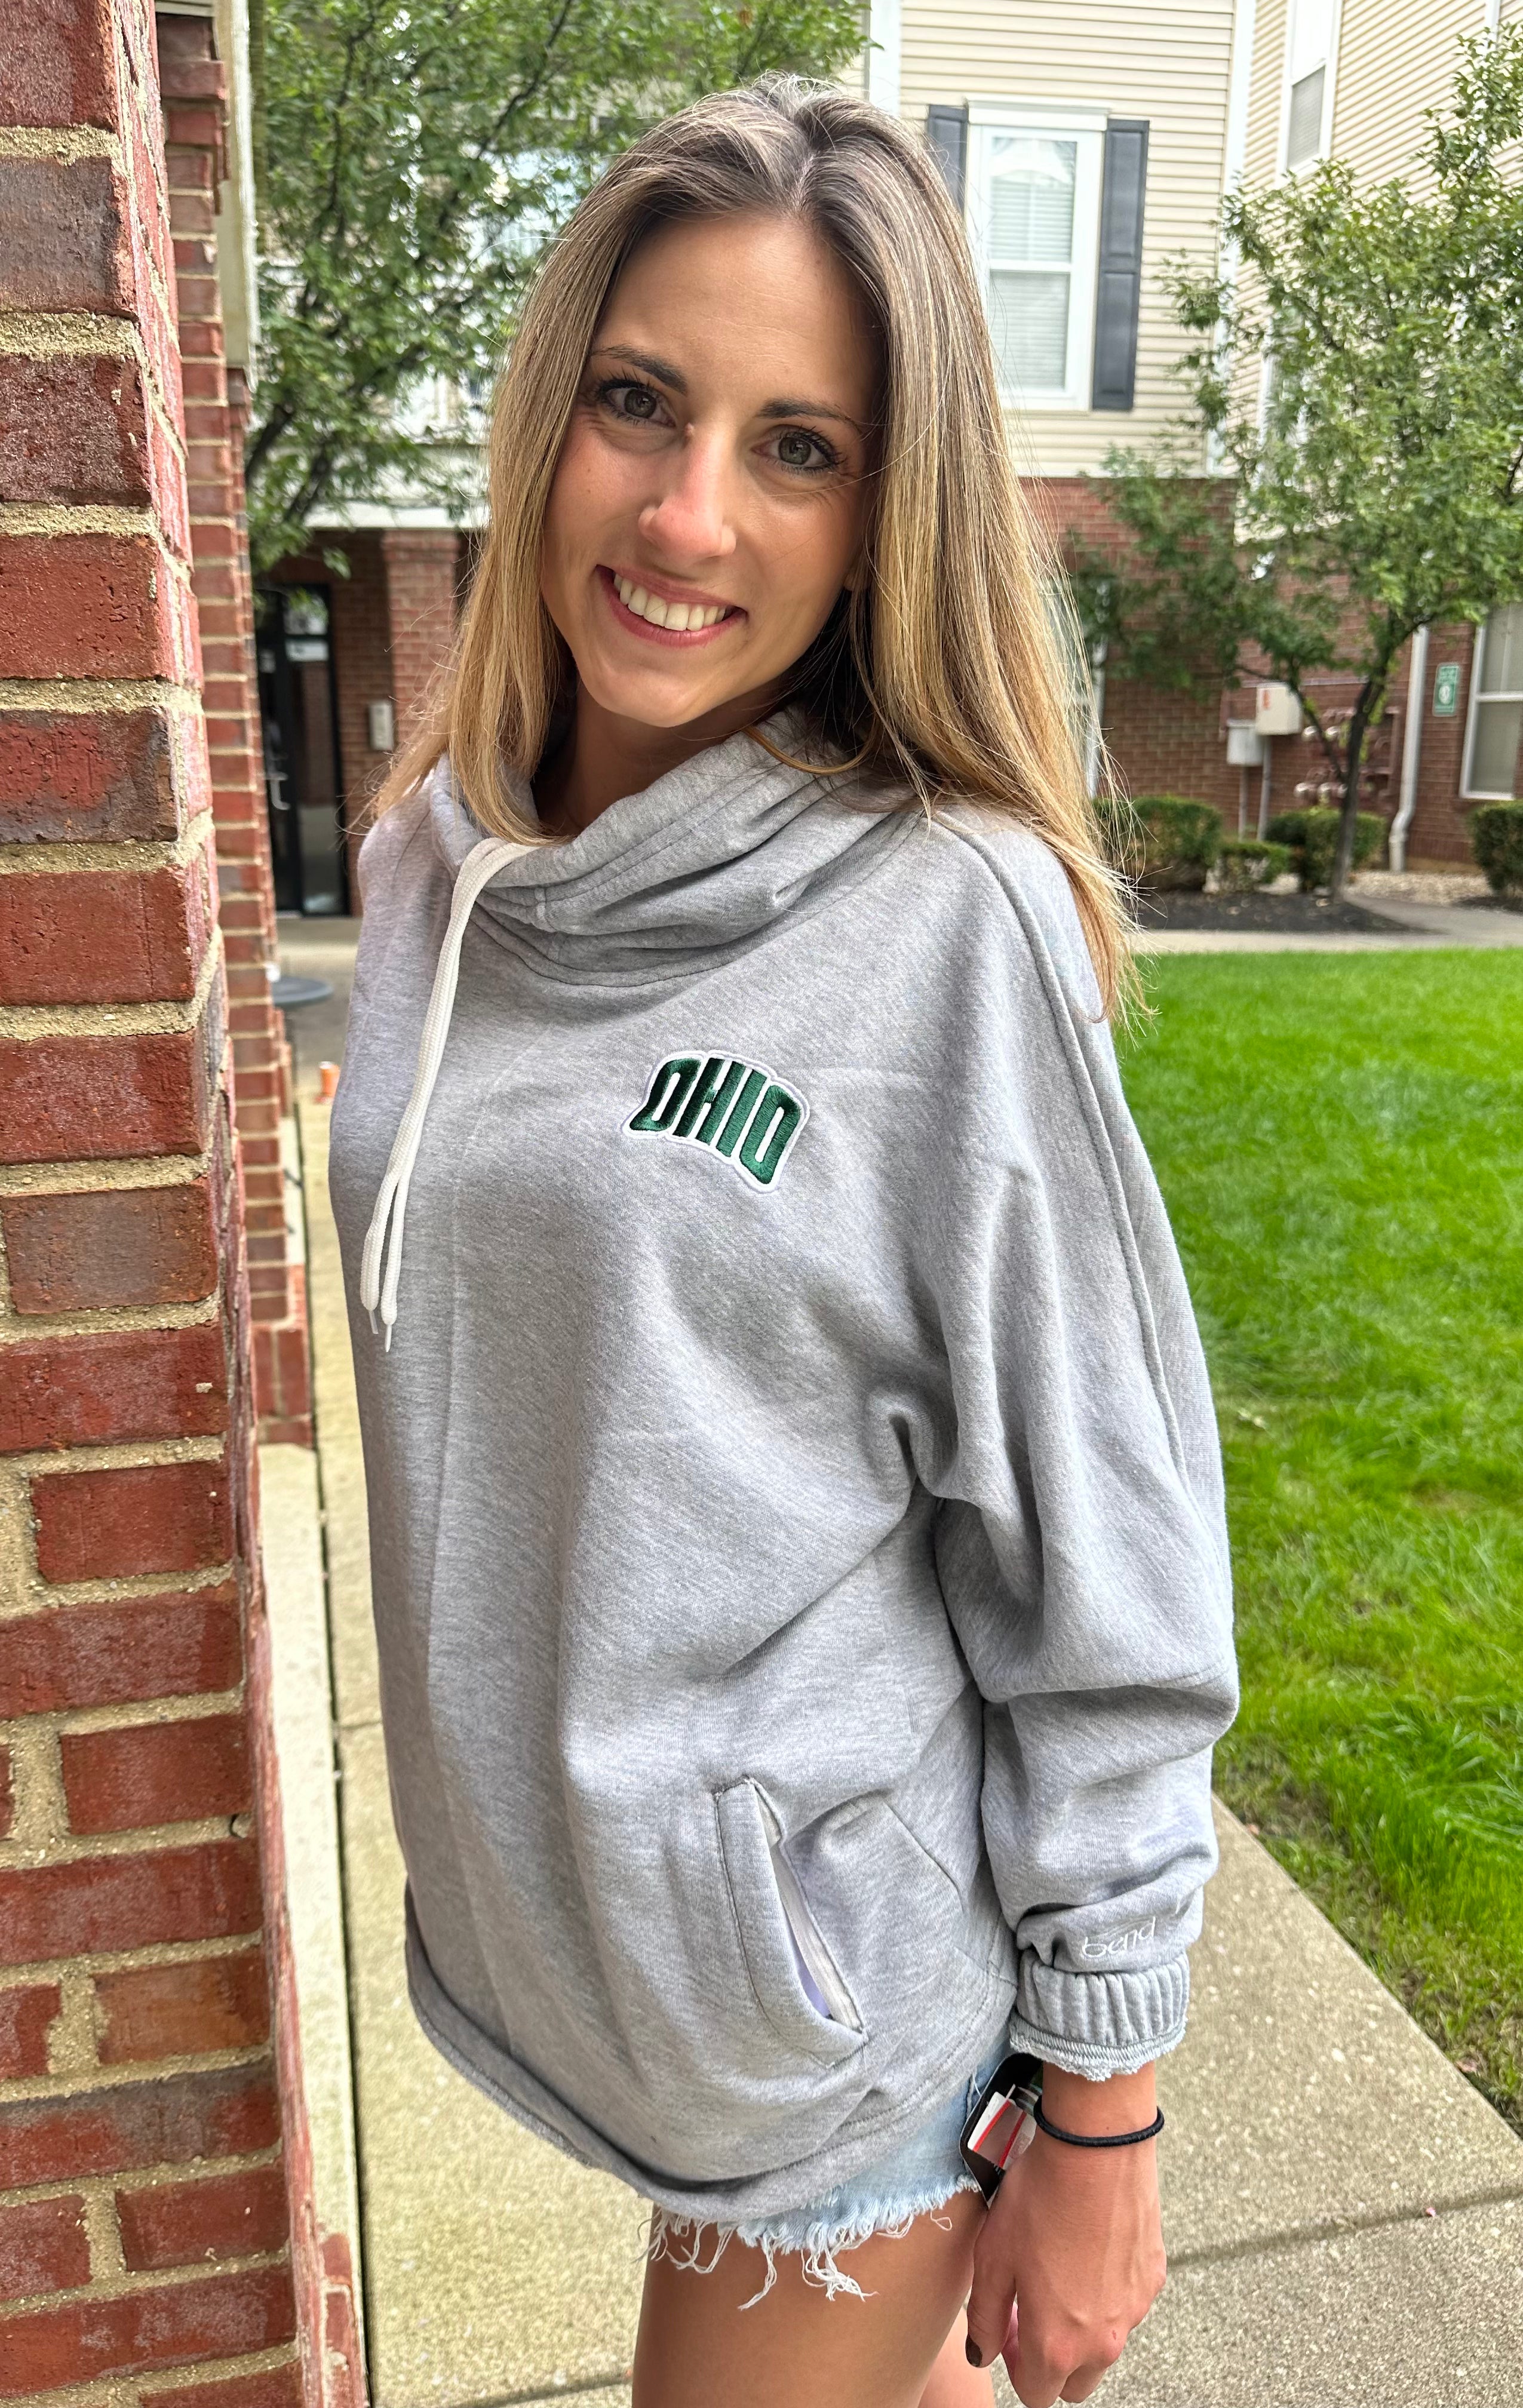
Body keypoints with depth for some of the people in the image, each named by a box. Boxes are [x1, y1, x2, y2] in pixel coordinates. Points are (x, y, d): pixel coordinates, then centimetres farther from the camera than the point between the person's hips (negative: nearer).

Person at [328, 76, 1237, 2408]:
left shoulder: (950, 921, -19)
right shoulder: (435, 864, -1)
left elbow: (1106, 1590, -15)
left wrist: (1096, 2138, -9)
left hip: (838, 2001, -5)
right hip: (538, 1924, 5)